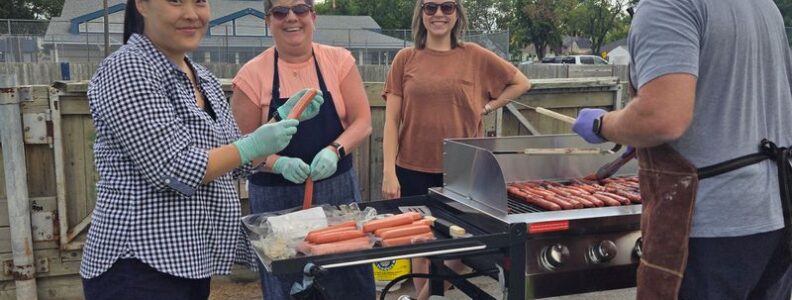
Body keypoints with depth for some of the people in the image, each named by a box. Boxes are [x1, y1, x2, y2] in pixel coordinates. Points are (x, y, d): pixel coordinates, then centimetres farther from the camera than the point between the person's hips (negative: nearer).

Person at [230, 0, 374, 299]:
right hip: (276, 197, -1)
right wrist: (279, 164, -20)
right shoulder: (252, 74, -5)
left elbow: (362, 122, -1)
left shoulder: (339, 61, 0)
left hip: (338, 188, 2)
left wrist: (335, 150, -19)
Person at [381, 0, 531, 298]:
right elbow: (392, 120, -1)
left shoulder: (475, 56, 1)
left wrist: (486, 107, 1)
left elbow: (521, 83, 13)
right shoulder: (406, 58, 1)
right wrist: (389, 172, -7)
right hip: (414, 170, 0)